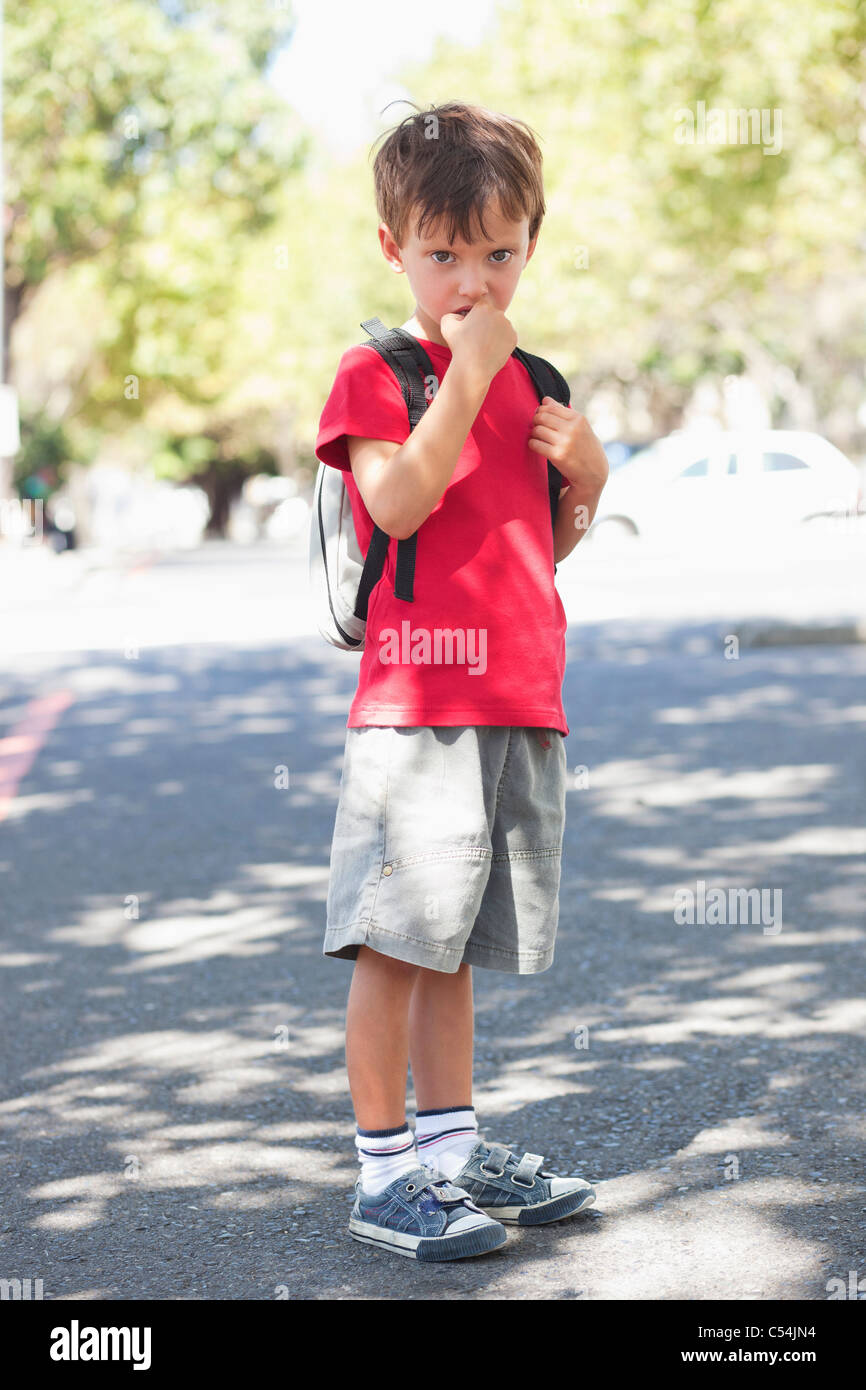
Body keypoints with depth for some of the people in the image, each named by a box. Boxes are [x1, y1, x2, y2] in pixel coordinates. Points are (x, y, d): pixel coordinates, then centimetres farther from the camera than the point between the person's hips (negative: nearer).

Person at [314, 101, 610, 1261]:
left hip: (525, 707, 6)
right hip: (418, 702, -6)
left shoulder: (531, 382, 17)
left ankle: (454, 1146, 22)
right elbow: (398, 502, -20)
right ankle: (384, 1173, 3)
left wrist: (588, 476, 3)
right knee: (395, 943, -4)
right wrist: (468, 373, -19)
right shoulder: (374, 373, -3)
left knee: (452, 943, 14)